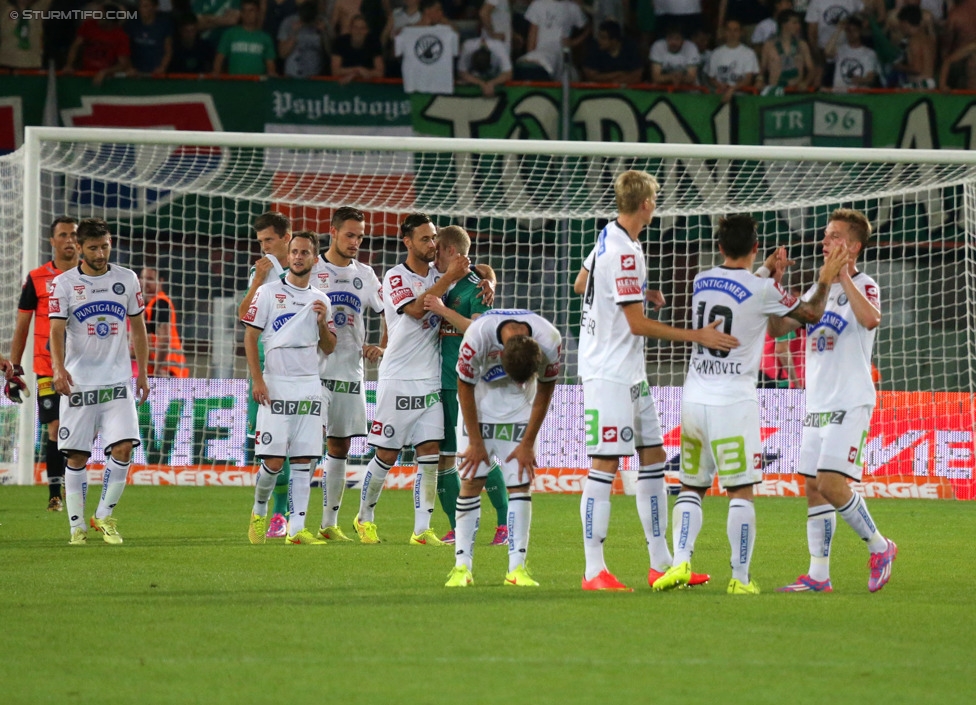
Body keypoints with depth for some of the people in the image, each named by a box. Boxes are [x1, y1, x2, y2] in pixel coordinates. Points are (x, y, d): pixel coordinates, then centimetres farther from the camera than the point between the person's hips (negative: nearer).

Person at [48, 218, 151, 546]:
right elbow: (56, 330, -10)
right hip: (78, 383, -2)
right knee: (76, 456, 0)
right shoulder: (64, 283, -1)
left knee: (123, 447, -11)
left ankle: (104, 516, 5)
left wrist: (142, 372, 12)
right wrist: (59, 368, -26)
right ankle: (77, 527, 9)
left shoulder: (127, 279, 8)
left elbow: (138, 328, 16)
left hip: (118, 381, 2)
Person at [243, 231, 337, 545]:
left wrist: (322, 322, -4)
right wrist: (257, 380, -10)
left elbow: (329, 348, 16)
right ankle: (259, 511, 18)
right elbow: (250, 337, -1)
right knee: (273, 461, -7)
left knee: (303, 461, -2)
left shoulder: (320, 300, 13)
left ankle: (296, 528, -1)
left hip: (309, 386, 4)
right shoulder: (268, 292, 2)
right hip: (276, 386, -4)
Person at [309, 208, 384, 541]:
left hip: (351, 372, 5)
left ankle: (330, 523, 14)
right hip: (315, 371, -5)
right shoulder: (312, 270, -1)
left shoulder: (365, 275, 13)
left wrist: (381, 347, 2)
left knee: (340, 447, 8)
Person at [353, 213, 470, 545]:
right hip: (398, 380, -5)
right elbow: (415, 308, -23)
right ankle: (364, 516, 20)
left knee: (430, 454, -4)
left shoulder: (438, 276, 10)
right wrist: (449, 277, -23)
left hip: (430, 381, 5)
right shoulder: (396, 277, -6)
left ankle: (422, 530, -2)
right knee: (386, 455, 1)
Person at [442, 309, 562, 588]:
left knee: (520, 483, -8)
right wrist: (476, 442, -11)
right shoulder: (477, 336, -33)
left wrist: (528, 443, -6)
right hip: (480, 405, -1)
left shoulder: (550, 342, -28)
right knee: (471, 480, -7)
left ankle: (517, 568, -7)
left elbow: (545, 390, -9)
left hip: (520, 410, 1)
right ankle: (462, 565, -3)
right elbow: (465, 387, -16)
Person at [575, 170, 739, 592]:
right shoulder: (623, 253, -20)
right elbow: (638, 324, -20)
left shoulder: (609, 238, 9)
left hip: (630, 373, 11)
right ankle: (594, 571, -6)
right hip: (608, 373, -11)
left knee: (653, 457, 12)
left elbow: (581, 284, 25)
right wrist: (697, 336, -21)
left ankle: (661, 564, 16)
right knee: (605, 464, -8)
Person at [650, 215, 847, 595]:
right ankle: (740, 576, 0)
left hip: (694, 399, 5)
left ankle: (680, 562, -4)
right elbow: (811, 313, 5)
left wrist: (767, 270, 35)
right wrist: (825, 280, 20)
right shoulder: (763, 290, -9)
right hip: (733, 404, -5)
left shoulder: (701, 281, 7)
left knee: (690, 488, 12)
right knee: (741, 492, 0)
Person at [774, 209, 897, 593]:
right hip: (817, 405, 7)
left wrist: (843, 275, -26)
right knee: (813, 488, 3)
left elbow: (871, 319, -29)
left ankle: (879, 547, 4)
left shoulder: (863, 286, -6)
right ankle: (818, 575, 6)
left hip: (851, 404, -7)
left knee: (831, 483, -16)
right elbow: (776, 328, 15)